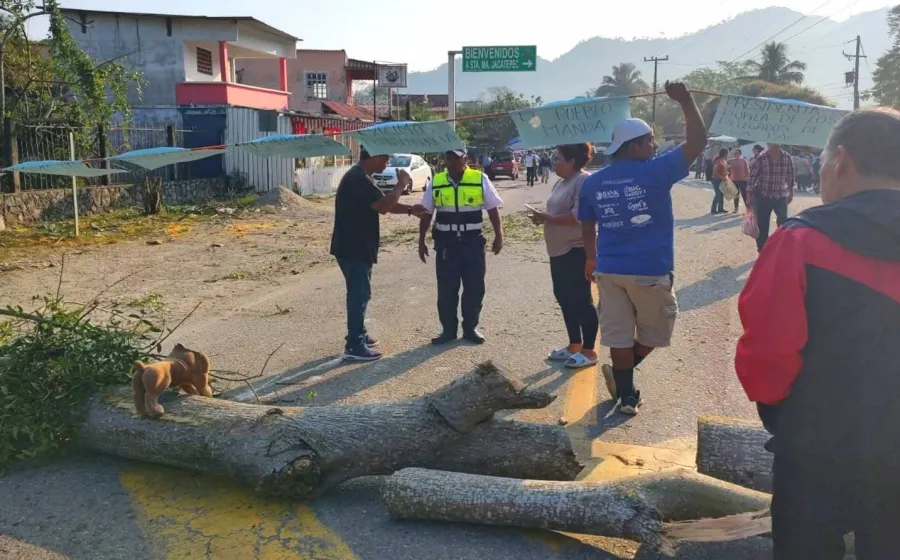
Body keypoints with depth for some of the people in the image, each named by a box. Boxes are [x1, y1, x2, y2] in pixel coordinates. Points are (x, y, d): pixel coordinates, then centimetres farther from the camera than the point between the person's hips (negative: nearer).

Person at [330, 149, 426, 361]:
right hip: (353, 248, -11)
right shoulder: (358, 179, -20)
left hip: (357, 247, 11)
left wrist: (410, 210, 7)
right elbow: (383, 206, -27)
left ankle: (358, 335, 31)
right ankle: (354, 347, 1)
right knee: (359, 294, -5)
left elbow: (382, 203, 18)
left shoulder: (361, 177, 15)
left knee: (359, 292, 19)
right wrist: (401, 185, -14)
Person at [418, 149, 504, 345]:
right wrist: (421, 241, 7)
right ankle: (448, 329, 18)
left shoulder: (480, 179, -2)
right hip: (445, 241, 1)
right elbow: (426, 213, 7)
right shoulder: (435, 182, 2)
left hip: (473, 240, -1)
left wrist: (498, 236, -2)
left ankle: (470, 328, 22)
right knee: (446, 288, 5)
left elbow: (493, 209, 2)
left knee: (474, 287, 7)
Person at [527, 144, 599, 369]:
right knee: (564, 298, 15)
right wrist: (543, 217, 2)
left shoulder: (584, 181, -16)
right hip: (559, 250, 10)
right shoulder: (561, 182, 14)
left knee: (581, 300, -2)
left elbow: (579, 216, -26)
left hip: (577, 251, -10)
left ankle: (589, 351, 9)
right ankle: (574, 346, 27)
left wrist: (548, 219, -20)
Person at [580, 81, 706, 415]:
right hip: (650, 271, -4)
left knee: (619, 335, 9)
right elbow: (697, 142, -7)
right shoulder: (656, 171, -9)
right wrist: (686, 102, -1)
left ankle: (626, 395, 16)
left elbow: (587, 225, 13)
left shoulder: (593, 182, 6)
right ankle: (621, 374, 16)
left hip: (610, 270, 5)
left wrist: (592, 259, 26)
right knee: (655, 331, 18)